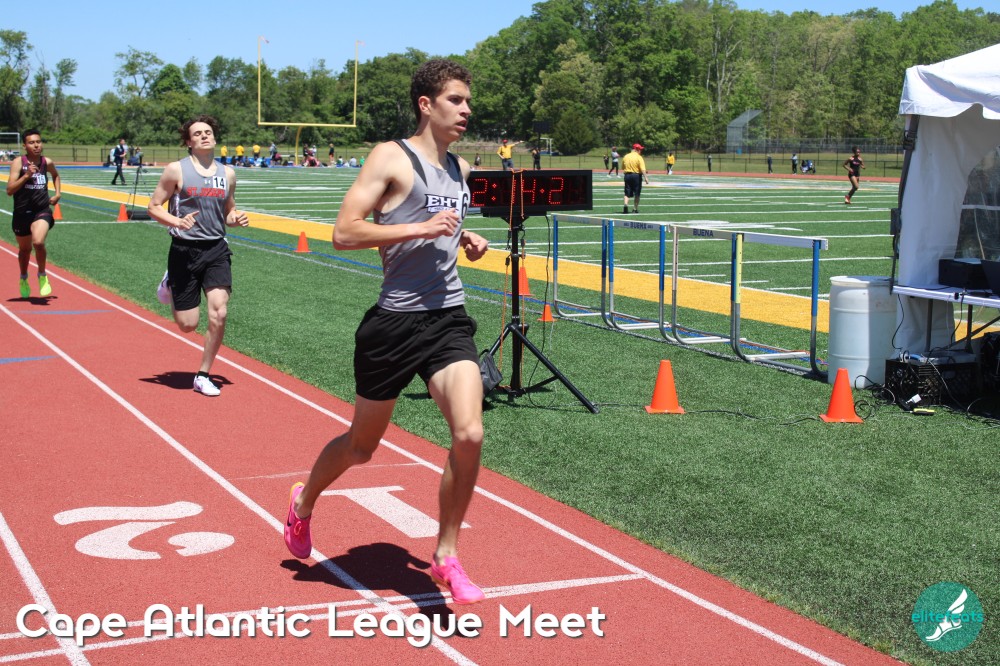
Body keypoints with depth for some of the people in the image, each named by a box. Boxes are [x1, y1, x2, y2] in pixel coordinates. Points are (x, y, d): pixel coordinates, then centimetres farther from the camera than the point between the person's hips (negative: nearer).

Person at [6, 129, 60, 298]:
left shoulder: (47, 163, 1)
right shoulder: (18, 163, -8)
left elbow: (56, 175, 27)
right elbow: (9, 190, -17)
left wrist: (58, 194, 14)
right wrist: (26, 175, -26)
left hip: (42, 211, 0)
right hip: (22, 212, 0)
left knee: (38, 242, -26)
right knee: (25, 249, 17)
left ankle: (42, 276, -1)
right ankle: (23, 279, 45)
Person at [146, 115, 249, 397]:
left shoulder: (227, 173, 9)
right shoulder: (177, 170, -4)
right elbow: (154, 206, -2)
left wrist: (237, 218, -3)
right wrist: (176, 222, -21)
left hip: (216, 250, 3)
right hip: (185, 250, -3)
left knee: (219, 314, -12)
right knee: (188, 324, 2)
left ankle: (203, 375, 6)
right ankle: (169, 284, 36)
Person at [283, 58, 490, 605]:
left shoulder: (459, 168, 13)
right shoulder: (391, 158, -9)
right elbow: (344, 232, -16)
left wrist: (465, 240, 9)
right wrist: (422, 228, -22)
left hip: (449, 319, 5)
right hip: (394, 322, -5)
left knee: (469, 435, -14)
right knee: (362, 446, 11)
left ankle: (446, 556, 3)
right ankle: (304, 504, 42)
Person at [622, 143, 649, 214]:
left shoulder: (626, 157, 6)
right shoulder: (639, 157, -9)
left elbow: (622, 168, 14)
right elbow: (642, 169, -19)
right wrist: (645, 177, -22)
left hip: (627, 175, 4)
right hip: (636, 175, -4)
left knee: (627, 193, 5)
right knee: (637, 194, 8)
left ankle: (626, 205, -19)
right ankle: (635, 208, 11)